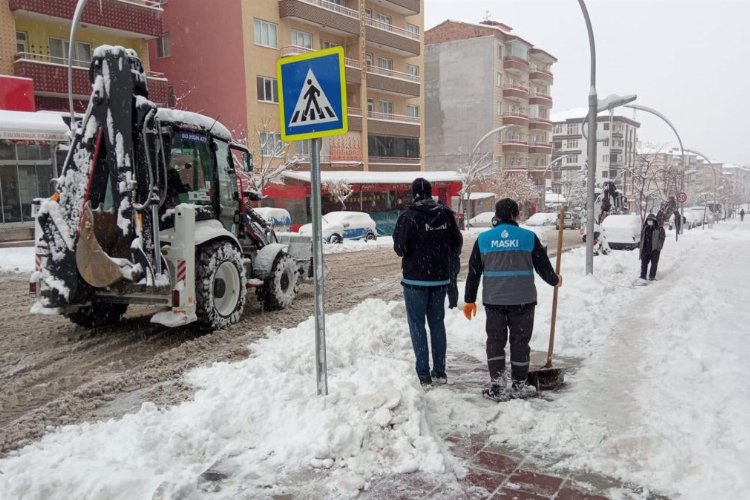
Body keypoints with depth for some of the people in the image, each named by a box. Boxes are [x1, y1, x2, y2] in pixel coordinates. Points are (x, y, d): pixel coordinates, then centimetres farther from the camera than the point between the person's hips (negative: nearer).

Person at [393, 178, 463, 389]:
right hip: (441, 278, 5)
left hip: (415, 279, -4)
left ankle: (423, 374, 4)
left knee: (417, 325, 4)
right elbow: (457, 243, 5)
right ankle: (440, 371, 20)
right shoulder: (446, 214, 0)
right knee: (437, 323, 15)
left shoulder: (409, 217, -15)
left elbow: (400, 248, -14)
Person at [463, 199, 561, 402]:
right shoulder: (529, 237, -2)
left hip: (493, 301, 1)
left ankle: (497, 387, 7)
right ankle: (519, 386, 20)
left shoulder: (483, 239, 2)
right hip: (522, 301, -1)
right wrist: (555, 280, 24)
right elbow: (543, 267, 4)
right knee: (520, 342, 11)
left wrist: (470, 300, 11)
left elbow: (473, 272, 4)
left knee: (495, 341, 10)